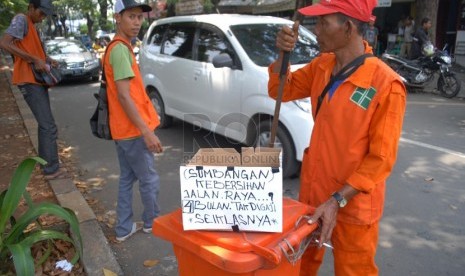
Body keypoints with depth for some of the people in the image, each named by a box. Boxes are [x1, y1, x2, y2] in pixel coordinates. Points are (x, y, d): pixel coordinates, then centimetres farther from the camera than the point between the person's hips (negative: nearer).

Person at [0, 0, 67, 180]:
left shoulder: (32, 25, 18)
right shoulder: (21, 20, -10)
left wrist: (47, 59, 7)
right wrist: (34, 60, -24)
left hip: (37, 80, 10)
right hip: (29, 80, -10)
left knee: (44, 124, 16)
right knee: (48, 126, -10)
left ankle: (45, 162, 27)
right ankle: (51, 169, -3)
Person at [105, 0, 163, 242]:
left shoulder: (118, 47, 13)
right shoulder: (121, 49, -18)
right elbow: (124, 96, -24)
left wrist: (147, 120, 22)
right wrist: (147, 132, -24)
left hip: (123, 128, 10)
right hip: (133, 130, -10)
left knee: (127, 178, 17)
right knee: (149, 179, 8)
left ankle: (124, 228, 28)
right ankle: (152, 222, 28)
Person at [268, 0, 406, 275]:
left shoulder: (386, 85, -23)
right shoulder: (322, 66, -3)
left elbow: (381, 158, -19)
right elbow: (281, 90, 8)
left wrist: (337, 201, -23)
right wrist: (283, 53, -10)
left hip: (353, 205, -5)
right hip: (313, 190, 6)